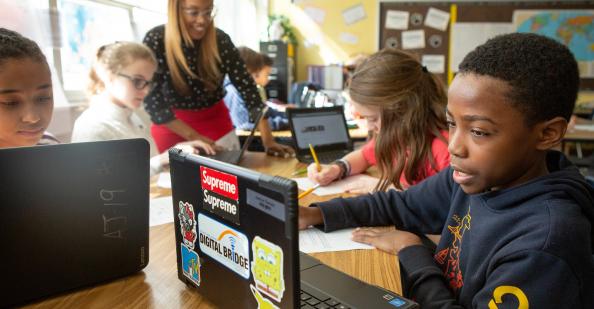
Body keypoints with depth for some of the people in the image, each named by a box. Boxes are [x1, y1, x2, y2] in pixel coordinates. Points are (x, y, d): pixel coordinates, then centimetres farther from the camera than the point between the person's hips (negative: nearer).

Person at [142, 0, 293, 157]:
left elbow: (247, 87, -17)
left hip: (215, 120, 1)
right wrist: (193, 136, -25)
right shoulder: (155, 40, -19)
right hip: (170, 125, -1)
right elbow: (151, 99, -19)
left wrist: (268, 140, -26)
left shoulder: (221, 40, -15)